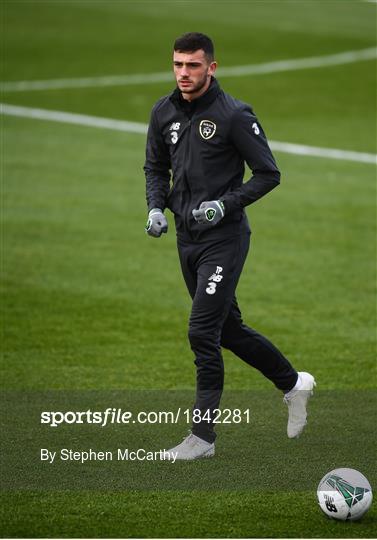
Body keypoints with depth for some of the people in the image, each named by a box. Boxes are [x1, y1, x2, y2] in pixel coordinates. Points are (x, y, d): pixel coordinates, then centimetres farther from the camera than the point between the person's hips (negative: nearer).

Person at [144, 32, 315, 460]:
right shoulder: (164, 113, 5)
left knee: (202, 332, -12)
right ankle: (293, 384, 37)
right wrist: (156, 207, 1)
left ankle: (203, 436, -4)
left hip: (224, 237, -7)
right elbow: (155, 167, 19)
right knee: (228, 329, 16)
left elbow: (268, 174, -9)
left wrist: (226, 204, -19)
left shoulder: (233, 115, -14)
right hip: (187, 237, 7)